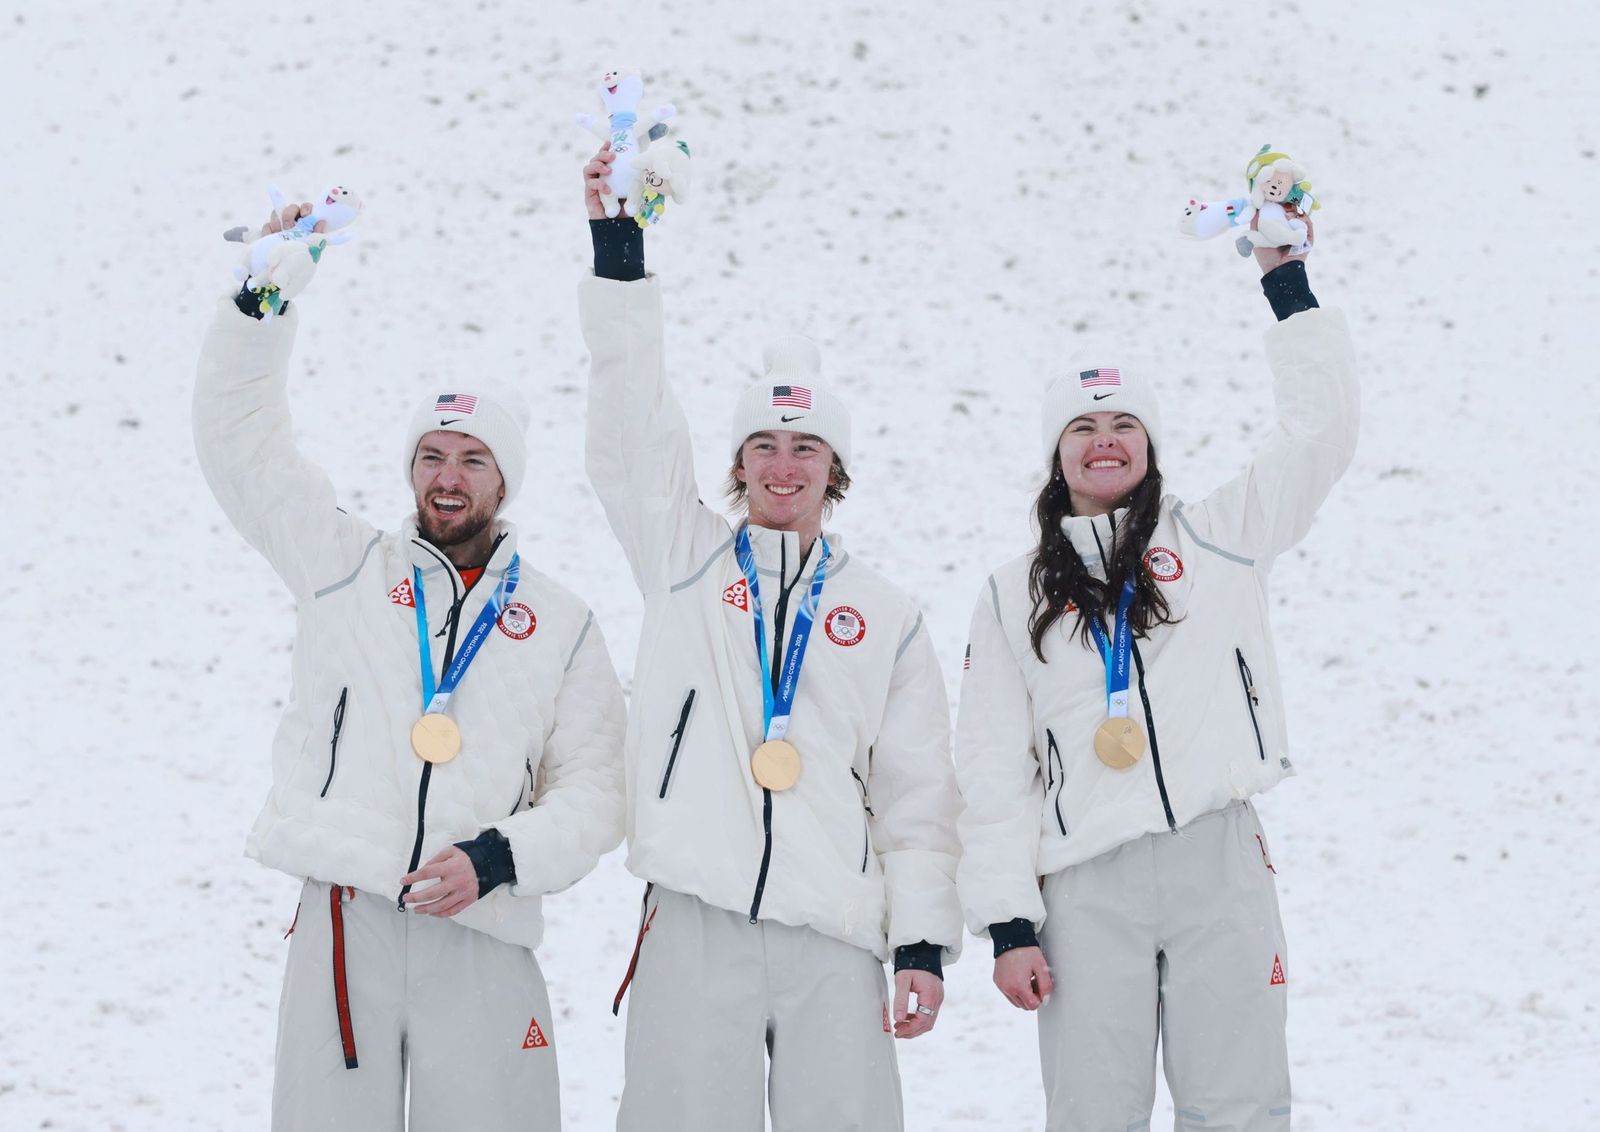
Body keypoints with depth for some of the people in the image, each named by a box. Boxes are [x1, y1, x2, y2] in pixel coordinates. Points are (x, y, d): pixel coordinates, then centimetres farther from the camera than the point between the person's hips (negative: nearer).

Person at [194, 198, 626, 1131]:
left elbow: (593, 793, 7)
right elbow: (238, 435, 11)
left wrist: (496, 858, -9)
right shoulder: (348, 567, 13)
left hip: (483, 938, 0)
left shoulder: (563, 625, 12)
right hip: (343, 921, 0)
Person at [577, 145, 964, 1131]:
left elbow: (919, 792, 11)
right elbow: (631, 426, 3)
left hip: (836, 941, 1)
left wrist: (925, 942, 2)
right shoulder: (686, 558, 13)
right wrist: (618, 247, -5)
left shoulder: (885, 614, 13)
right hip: (695, 929, 0)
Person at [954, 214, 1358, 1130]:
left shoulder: (1216, 541, 13)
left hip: (1220, 858, 0)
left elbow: (1321, 434, 7)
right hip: (1087, 885, 0)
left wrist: (1288, 284, 6)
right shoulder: (1014, 597, 13)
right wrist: (1009, 922, 2)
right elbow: (995, 767, 10)